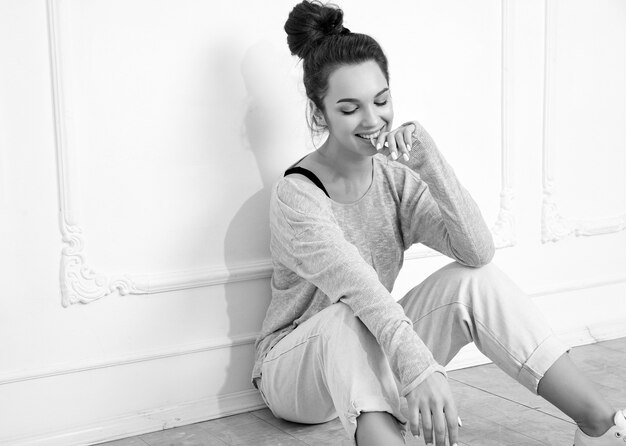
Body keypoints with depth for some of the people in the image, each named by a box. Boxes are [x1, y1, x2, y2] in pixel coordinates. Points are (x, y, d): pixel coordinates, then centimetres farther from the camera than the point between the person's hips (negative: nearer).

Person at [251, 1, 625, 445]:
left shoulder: (398, 179, -2)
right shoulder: (296, 196, -19)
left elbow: (479, 252, -17)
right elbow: (359, 291, -36)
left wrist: (431, 165, -28)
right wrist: (420, 370, -49)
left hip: (374, 360, 5)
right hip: (296, 369, -5)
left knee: (474, 281, -16)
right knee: (348, 319, -37)